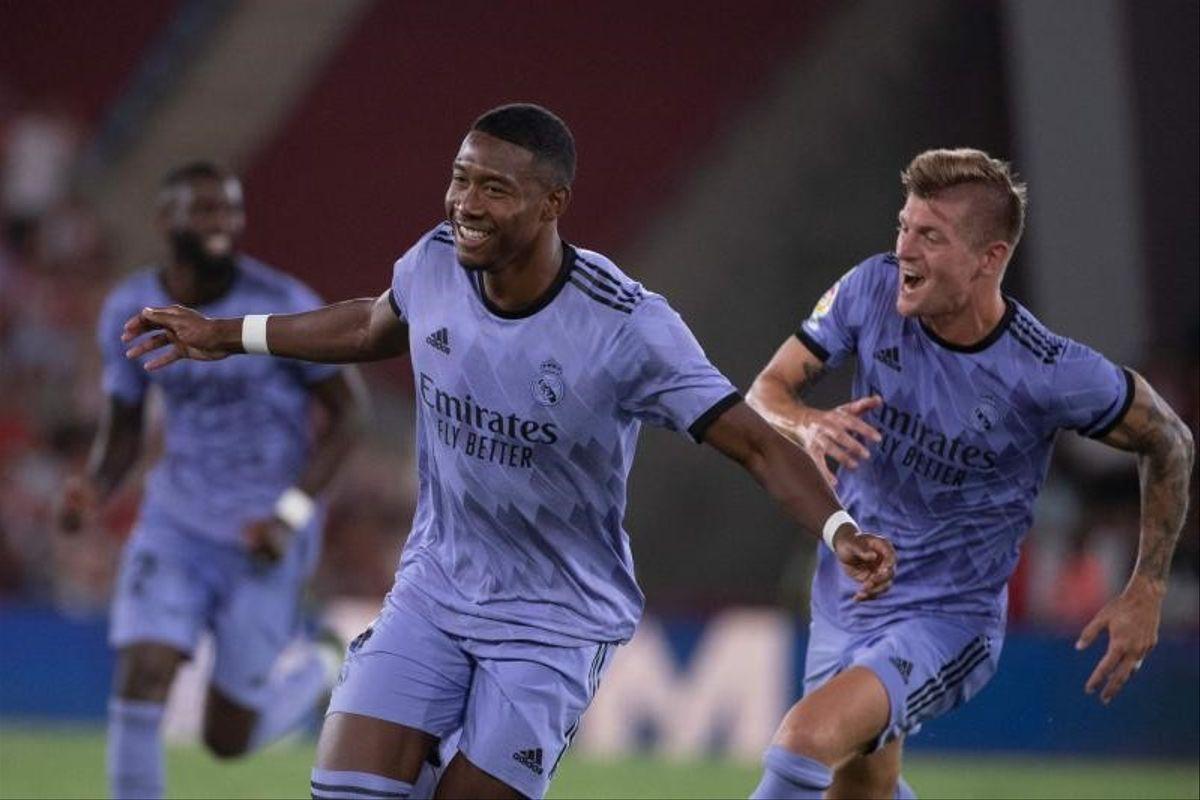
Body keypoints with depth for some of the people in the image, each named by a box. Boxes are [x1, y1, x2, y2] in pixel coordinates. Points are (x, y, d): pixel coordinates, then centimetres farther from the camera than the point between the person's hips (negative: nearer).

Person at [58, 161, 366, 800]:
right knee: (140, 681, -17)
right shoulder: (130, 311, -2)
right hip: (175, 528, 3)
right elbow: (123, 429, 9)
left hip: (261, 544, -3)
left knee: (228, 737, 2)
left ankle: (314, 678, 36)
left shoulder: (282, 306, -14)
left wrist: (291, 514, -15)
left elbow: (346, 411, -5)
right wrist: (94, 489, -13)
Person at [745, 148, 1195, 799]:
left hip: (948, 620, -6)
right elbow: (764, 393, -7)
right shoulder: (871, 290, -13)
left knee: (806, 741, -29)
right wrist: (809, 427, -31)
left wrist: (1146, 592, -7)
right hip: (845, 595, 6)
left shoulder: (1052, 374, -22)